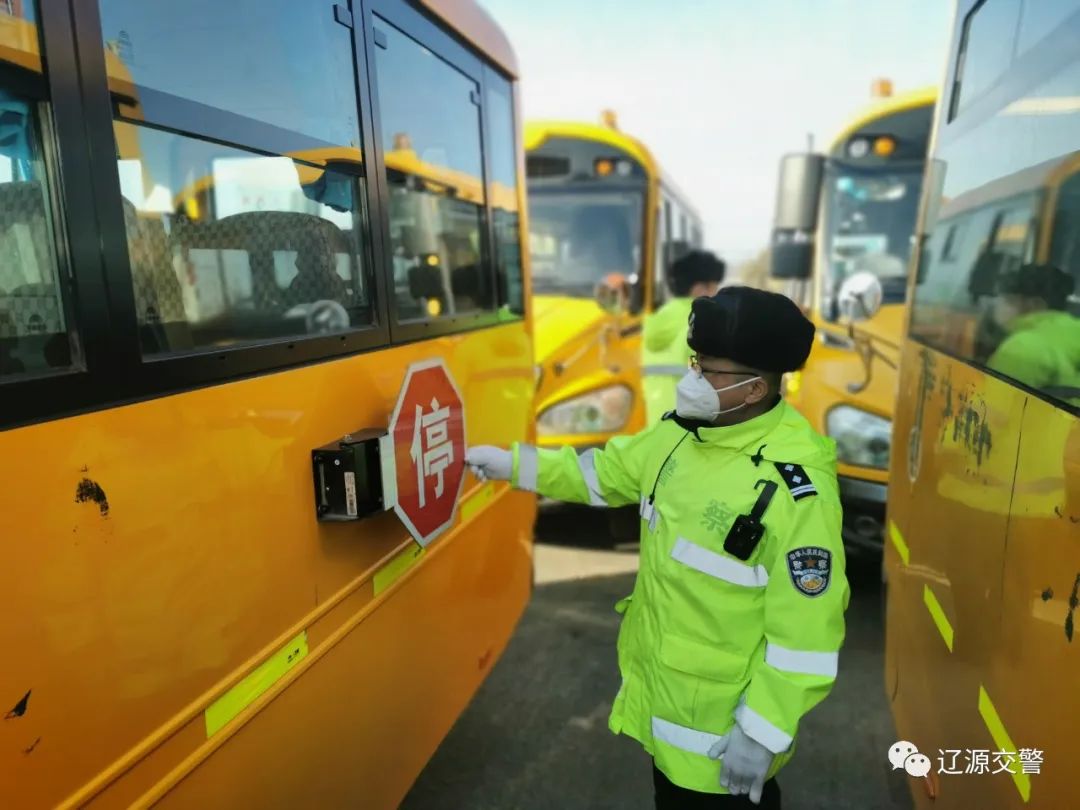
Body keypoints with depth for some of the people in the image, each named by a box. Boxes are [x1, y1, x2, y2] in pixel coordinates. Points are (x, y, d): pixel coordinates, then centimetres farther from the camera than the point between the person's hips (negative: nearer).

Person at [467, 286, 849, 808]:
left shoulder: (796, 490, -30)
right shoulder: (680, 432, -7)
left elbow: (805, 632, -25)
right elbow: (607, 471, 7)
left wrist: (763, 732, -19)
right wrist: (514, 465, 4)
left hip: (722, 718, -7)